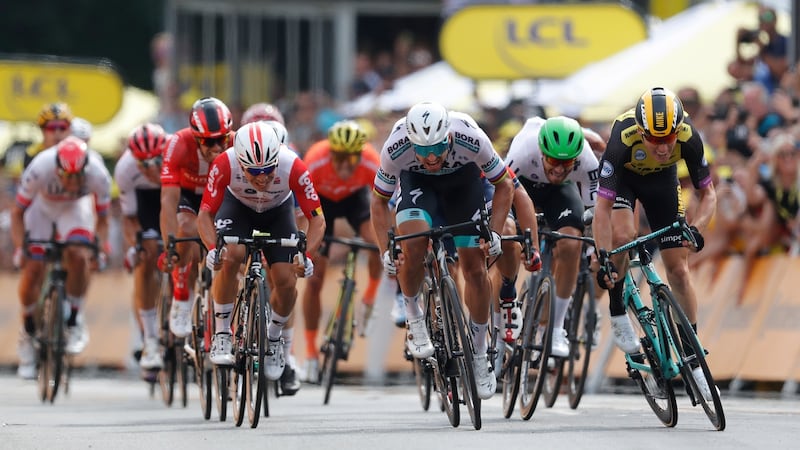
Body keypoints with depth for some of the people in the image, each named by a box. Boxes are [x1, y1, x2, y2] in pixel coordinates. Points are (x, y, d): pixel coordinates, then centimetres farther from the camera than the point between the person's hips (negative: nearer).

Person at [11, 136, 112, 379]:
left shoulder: (98, 175, -32)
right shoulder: (40, 169, -37)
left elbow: (102, 218, -14)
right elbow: (18, 212, -22)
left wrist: (102, 248, -29)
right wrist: (19, 248, -32)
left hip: (76, 208, 0)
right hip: (41, 207, 0)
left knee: (78, 256, -27)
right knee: (32, 271, -10)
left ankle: (75, 322, -8)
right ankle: (28, 335, 13)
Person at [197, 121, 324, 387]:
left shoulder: (293, 167, -36)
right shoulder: (225, 164, -36)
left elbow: (317, 219, -28)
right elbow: (205, 214, -27)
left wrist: (307, 256, -44)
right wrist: (213, 248, -46)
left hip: (278, 210, 1)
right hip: (237, 206, -1)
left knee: (287, 281, -13)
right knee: (231, 257, -30)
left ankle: (274, 339, 17)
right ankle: (222, 334, -13)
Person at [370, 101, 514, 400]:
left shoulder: (471, 139, -37)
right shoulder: (396, 148, -36)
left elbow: (504, 186, -18)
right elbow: (379, 201, -18)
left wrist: (494, 232, -27)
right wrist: (386, 250, -28)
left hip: (463, 179, 1)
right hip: (417, 181, 0)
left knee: (475, 268, -3)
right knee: (413, 243, -30)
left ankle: (480, 354, 14)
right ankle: (414, 321, -6)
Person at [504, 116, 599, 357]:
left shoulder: (587, 163, -34)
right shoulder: (524, 151, -41)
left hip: (560, 189, 1)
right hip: (522, 182, -1)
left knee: (570, 246, -21)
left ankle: (557, 329, -8)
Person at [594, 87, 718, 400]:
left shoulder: (689, 137, -35)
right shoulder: (623, 138, -41)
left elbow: (707, 194, -21)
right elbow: (603, 206, -40)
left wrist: (696, 229, -40)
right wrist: (603, 259, -47)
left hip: (662, 178, 2)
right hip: (622, 175, -2)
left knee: (678, 269, -1)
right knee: (622, 236, -32)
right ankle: (617, 313, -8)